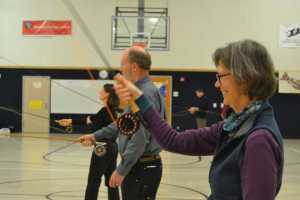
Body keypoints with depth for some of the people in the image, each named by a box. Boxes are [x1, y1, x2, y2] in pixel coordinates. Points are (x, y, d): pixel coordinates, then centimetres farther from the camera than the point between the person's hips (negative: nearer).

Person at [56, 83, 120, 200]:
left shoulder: (106, 111, -17)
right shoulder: (113, 110, 11)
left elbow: (94, 127, -19)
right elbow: (94, 119, 18)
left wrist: (88, 123, 5)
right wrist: (71, 121, 20)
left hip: (103, 149, -9)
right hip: (112, 147, 9)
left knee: (93, 180, 1)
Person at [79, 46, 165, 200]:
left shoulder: (146, 94, -20)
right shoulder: (139, 91, 13)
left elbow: (140, 139, -25)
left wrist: (121, 170, -22)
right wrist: (96, 136, 27)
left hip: (142, 169, -10)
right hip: (136, 166, 10)